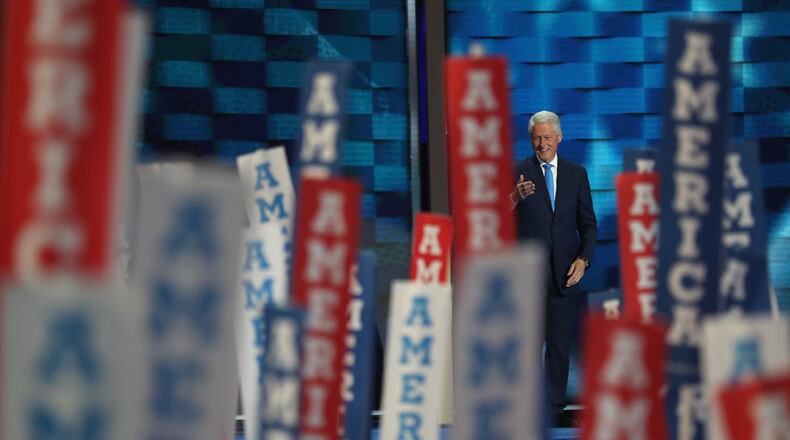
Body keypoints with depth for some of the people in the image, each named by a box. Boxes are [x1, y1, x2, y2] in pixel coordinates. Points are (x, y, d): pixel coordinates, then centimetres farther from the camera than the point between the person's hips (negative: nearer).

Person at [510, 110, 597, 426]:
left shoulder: (576, 174, 10)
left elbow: (588, 224, 11)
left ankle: (556, 409, 13)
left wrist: (583, 259, -4)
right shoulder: (517, 173, 0)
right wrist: (516, 198, -30)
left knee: (560, 344, 6)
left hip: (564, 272, 3)